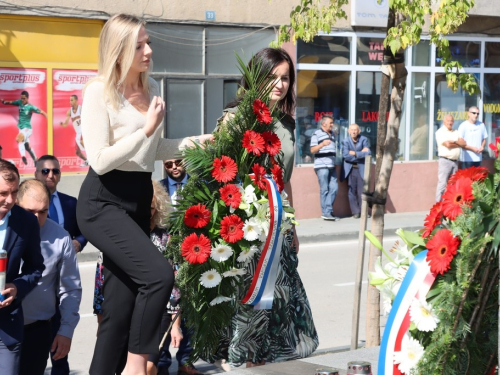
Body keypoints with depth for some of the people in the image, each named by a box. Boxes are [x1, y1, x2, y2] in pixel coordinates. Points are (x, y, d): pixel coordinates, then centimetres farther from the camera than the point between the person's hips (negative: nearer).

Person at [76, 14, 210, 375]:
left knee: (122, 302, 8)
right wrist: (146, 129, -22)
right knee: (159, 274, -24)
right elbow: (99, 160, -20)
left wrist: (200, 141, 8)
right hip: (103, 202, -7)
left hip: (139, 198, 7)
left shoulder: (151, 87, 9)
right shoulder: (99, 91, -13)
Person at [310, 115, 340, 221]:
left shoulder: (332, 134, 20)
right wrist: (322, 144, -22)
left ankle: (327, 211, 7)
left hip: (332, 166, 7)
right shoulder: (317, 134, -3)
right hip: (321, 165, -7)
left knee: (334, 188, 2)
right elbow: (312, 150, -7)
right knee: (324, 190, -5)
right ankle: (326, 212, 0)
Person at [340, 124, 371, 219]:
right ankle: (355, 212, 3)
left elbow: (368, 152, -10)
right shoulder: (346, 141, -2)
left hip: (361, 169, 1)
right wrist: (361, 153, -12)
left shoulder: (364, 140, 2)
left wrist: (355, 153, -13)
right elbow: (346, 156, -14)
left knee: (362, 191, -1)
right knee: (352, 191, -4)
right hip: (350, 169, -1)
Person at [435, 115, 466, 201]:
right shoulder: (440, 132, -1)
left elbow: (464, 143, 7)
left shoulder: (456, 132, 19)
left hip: (455, 161, 6)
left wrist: (454, 142, -9)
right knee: (442, 184, -10)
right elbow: (447, 144, -15)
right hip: (445, 161, -6)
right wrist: (459, 144, -1)